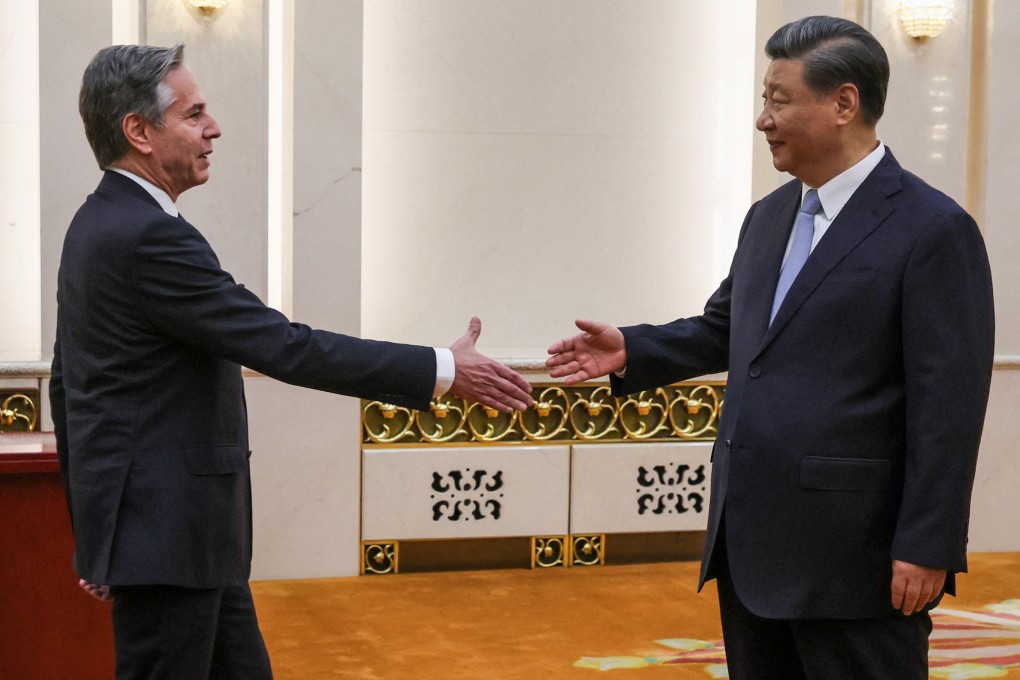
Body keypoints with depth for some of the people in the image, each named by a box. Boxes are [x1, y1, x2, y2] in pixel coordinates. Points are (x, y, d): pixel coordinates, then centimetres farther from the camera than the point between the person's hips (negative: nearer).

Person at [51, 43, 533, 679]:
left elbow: (67, 384, 18)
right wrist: (444, 370, -19)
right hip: (168, 532, -10)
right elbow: (284, 347, -24)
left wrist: (95, 529, 24)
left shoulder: (97, 226, 12)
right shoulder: (149, 237, -21)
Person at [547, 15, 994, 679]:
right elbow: (724, 329, 23)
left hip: (851, 552, -8)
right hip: (751, 546, 8)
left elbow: (948, 404, -15)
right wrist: (630, 351, 7)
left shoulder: (934, 230, -12)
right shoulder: (768, 216, 12)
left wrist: (927, 547, -17)